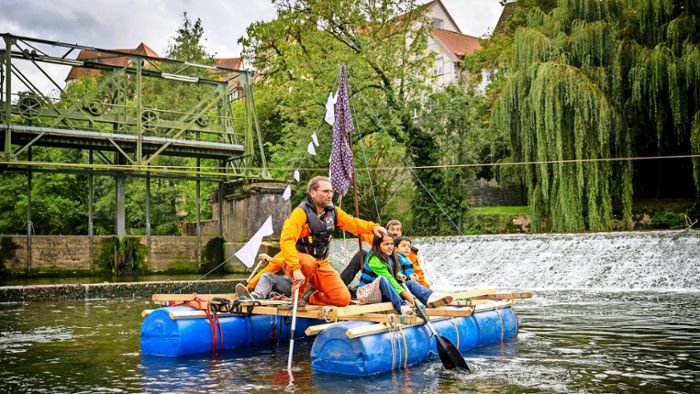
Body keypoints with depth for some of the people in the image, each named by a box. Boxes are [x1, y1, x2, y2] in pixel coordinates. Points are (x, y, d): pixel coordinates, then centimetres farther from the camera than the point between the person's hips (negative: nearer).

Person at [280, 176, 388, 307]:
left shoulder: (333, 211, 3)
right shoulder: (301, 212, -19)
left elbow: (352, 223, 12)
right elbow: (286, 240, -28)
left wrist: (372, 227, -8)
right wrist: (295, 269, -37)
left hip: (321, 264, 5)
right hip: (298, 261, -5)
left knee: (343, 298, -10)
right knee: (309, 263, -41)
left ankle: (314, 298, 21)